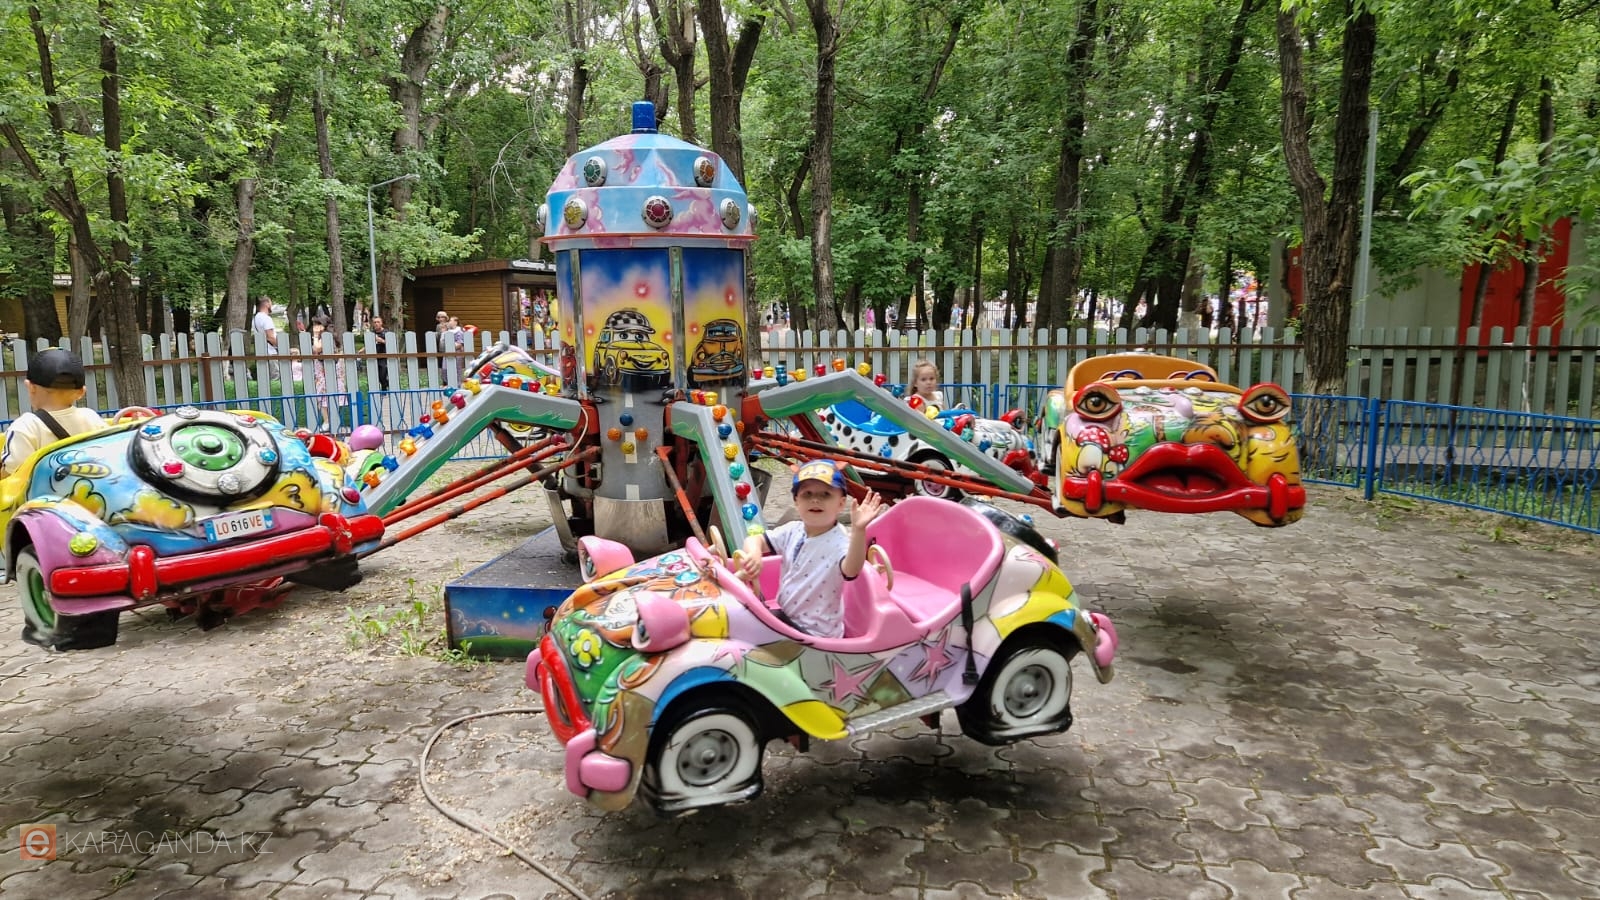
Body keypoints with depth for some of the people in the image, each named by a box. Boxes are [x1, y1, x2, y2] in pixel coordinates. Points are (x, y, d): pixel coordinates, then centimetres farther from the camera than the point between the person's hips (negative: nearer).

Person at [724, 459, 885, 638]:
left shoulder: (840, 541, -22)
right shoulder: (792, 531, -1)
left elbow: (851, 571, -41)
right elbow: (755, 539, 1)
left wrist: (858, 530, -56)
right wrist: (754, 553, -23)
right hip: (786, 616, 7)